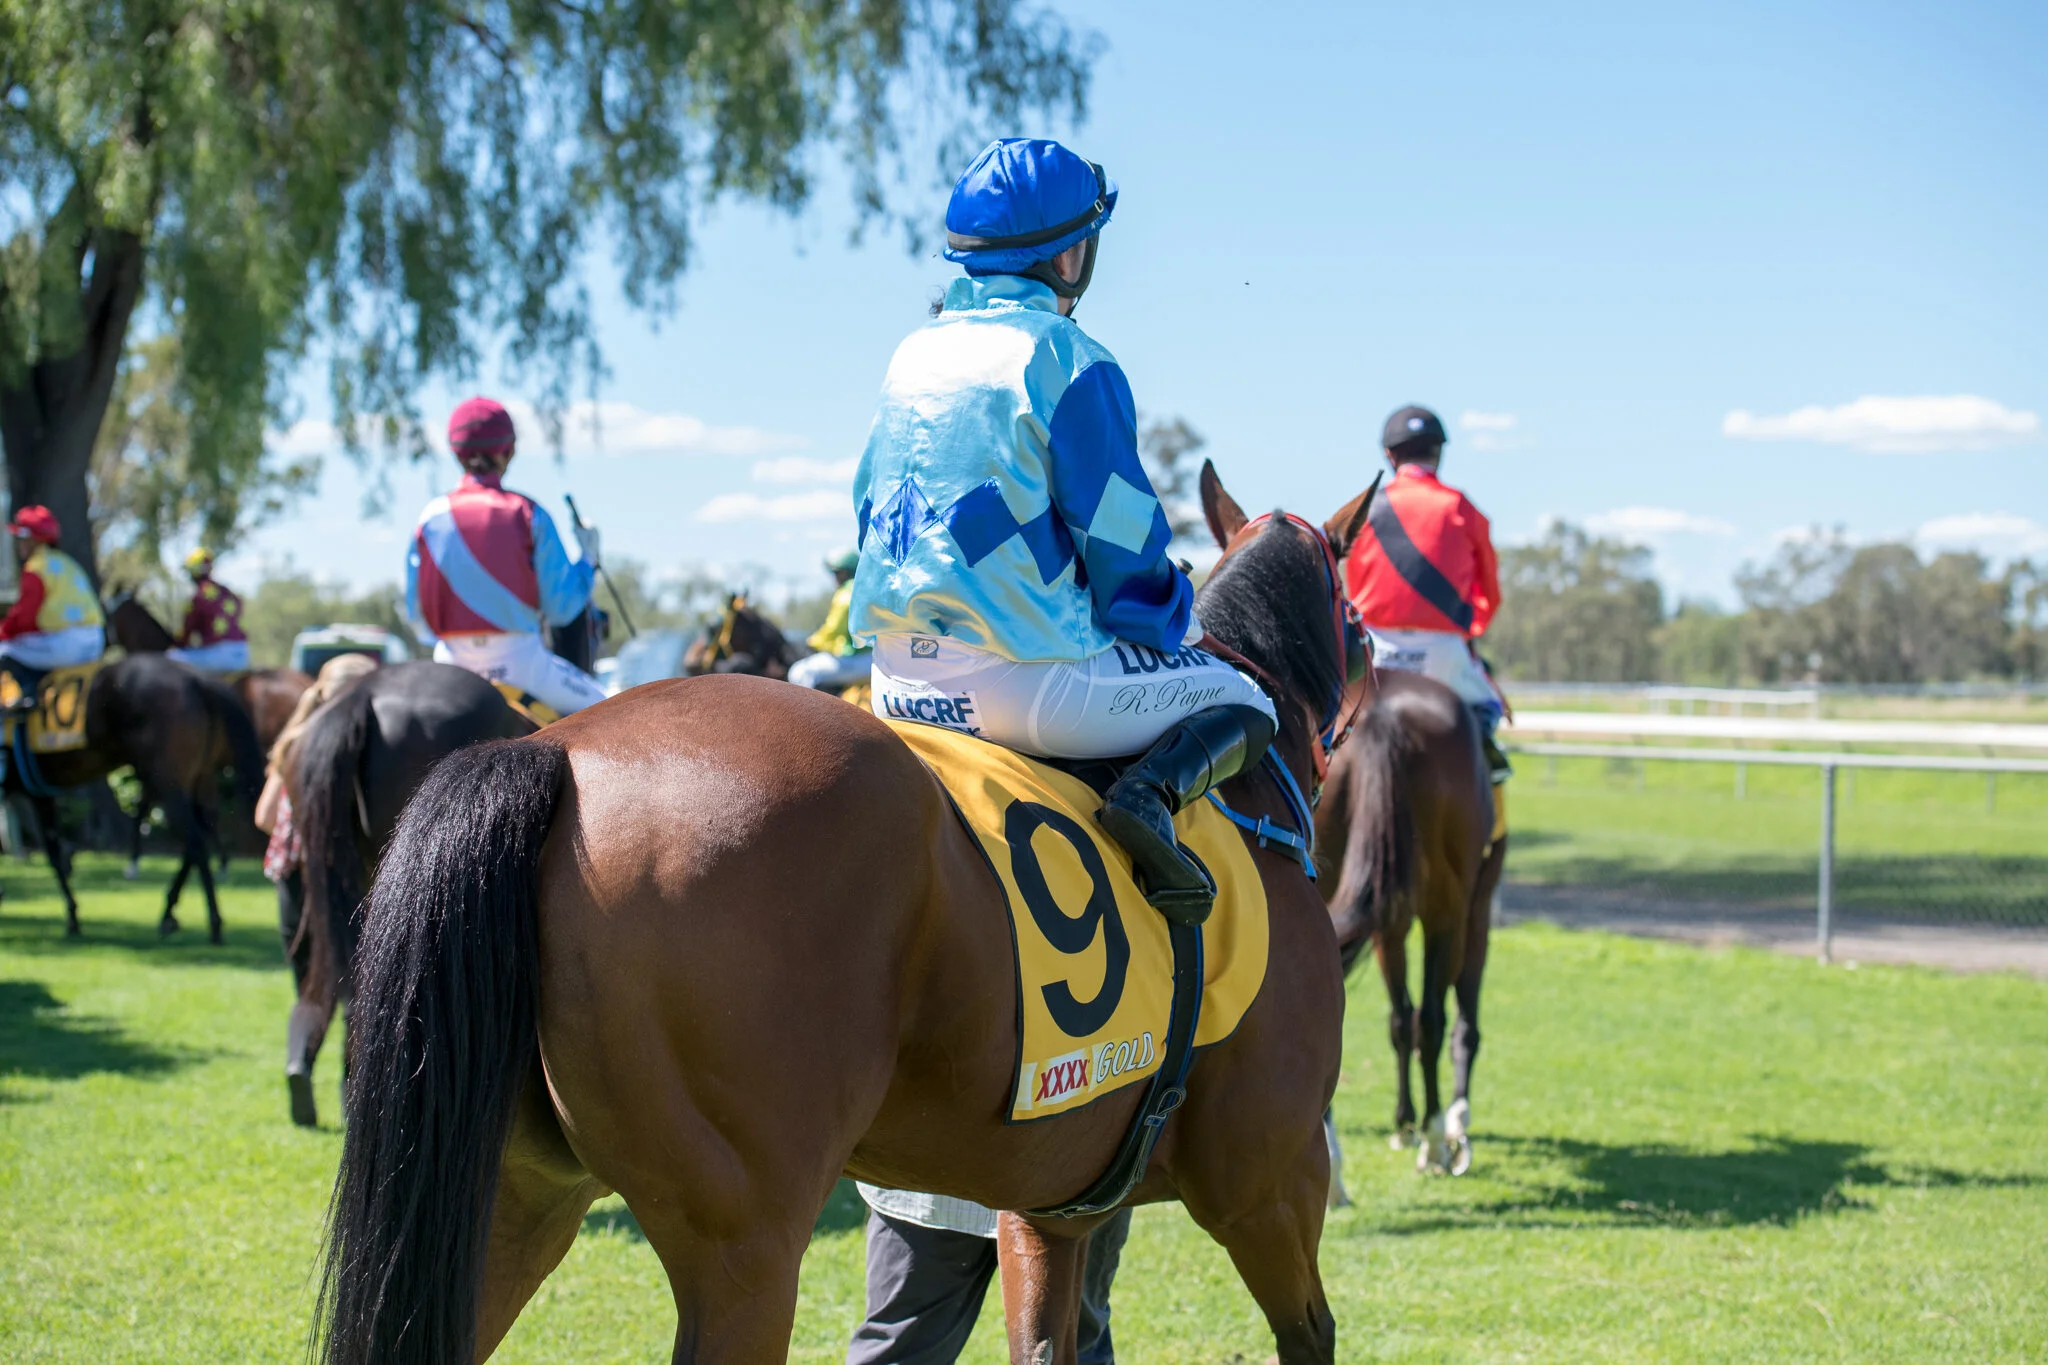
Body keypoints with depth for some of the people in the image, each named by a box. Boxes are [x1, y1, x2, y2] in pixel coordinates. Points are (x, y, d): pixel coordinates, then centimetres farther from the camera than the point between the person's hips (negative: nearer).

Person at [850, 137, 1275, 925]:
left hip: (897, 680, 7)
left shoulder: (913, 355, 12)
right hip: (1022, 675, -7)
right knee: (1244, 706, 9)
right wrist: (1178, 622, 10)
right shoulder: (1070, 362, -9)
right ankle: (1156, 793, -18)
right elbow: (1124, 553, -9)